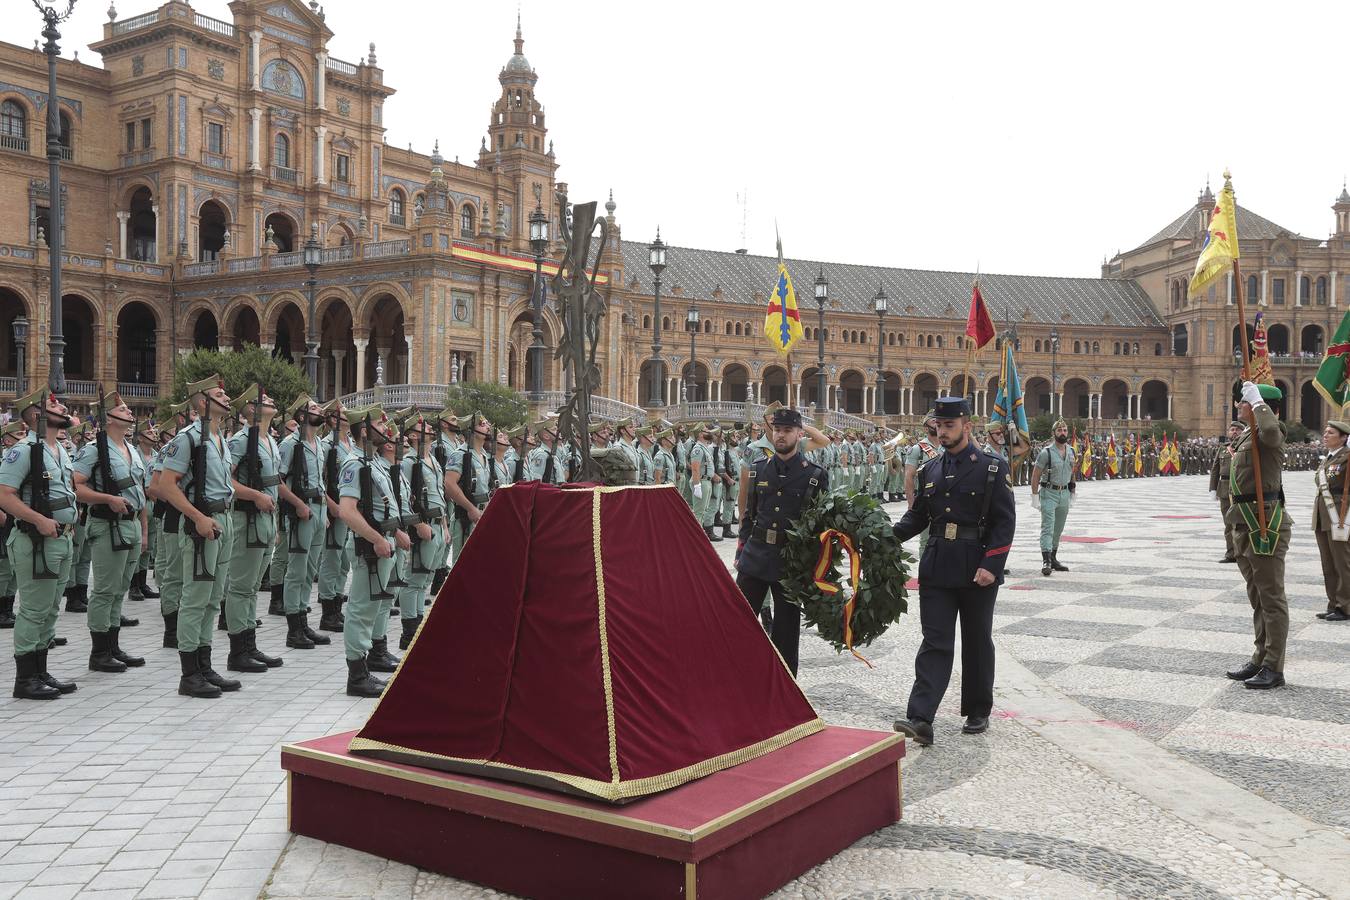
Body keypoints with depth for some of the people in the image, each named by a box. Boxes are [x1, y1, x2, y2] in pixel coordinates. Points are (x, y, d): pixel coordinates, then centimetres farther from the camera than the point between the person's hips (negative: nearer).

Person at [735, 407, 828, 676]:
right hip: (755, 558, 3)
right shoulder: (758, 469, 6)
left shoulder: (816, 475, -3)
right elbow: (748, 515, 12)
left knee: (786, 631, 7)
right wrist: (740, 553, 9)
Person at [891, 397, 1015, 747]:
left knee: (977, 643, 11)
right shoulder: (929, 470, 10)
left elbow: (1005, 522, -8)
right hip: (936, 570, 3)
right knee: (935, 642, -3)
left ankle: (978, 713, 26)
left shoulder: (992, 468, -4)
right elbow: (917, 517, 12)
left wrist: (991, 565, -17)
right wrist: (888, 536, -7)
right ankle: (920, 719, -10)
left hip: (977, 571, -3)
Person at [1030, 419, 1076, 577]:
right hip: (1049, 493, -6)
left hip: (1065, 493, 6)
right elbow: (1035, 475, -8)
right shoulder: (1046, 452, -10)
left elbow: (1073, 474, 18)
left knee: (1058, 529, 12)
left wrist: (1072, 495, 16)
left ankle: (1053, 559, 21)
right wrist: (1035, 496, -12)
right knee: (1047, 527, -12)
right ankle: (1046, 561, -17)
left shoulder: (1072, 452, 8)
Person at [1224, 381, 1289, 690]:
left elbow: (1270, 430, -40)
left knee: (1271, 598, -3)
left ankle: (1273, 668, 2)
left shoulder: (1269, 435, -14)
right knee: (1257, 598, 16)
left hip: (1265, 526, -10)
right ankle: (1260, 660, 25)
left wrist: (1256, 399, -27)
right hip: (1246, 527, 10)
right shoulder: (1247, 436, 16)